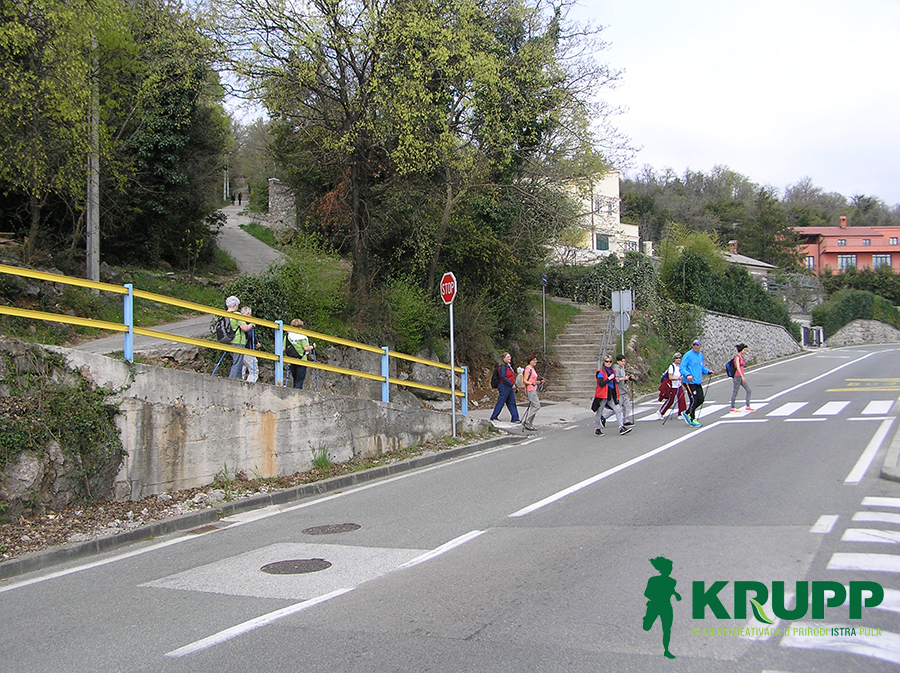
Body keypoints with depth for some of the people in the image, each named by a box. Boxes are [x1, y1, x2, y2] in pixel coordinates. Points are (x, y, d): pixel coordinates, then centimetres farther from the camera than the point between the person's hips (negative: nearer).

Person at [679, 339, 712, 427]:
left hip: (698, 382, 8)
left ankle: (687, 413, 25)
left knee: (700, 399, 9)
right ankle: (692, 420, 4)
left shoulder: (700, 355, 14)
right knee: (694, 400, -8)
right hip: (690, 382, -8)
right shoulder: (688, 355, -10)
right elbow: (682, 368, -15)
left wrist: (708, 371, 9)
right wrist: (687, 375, -33)